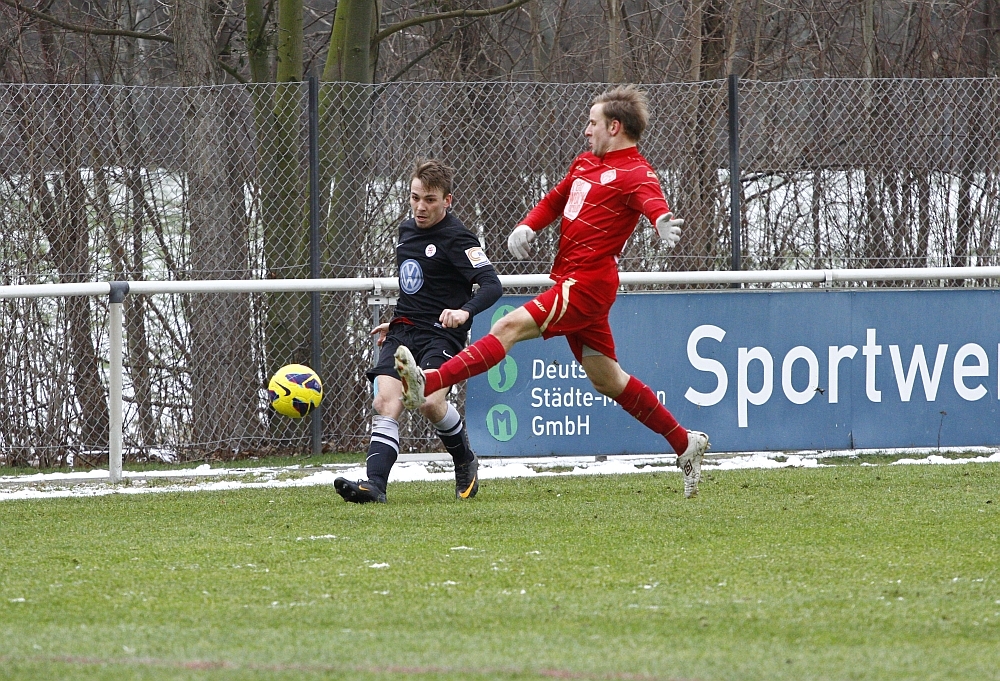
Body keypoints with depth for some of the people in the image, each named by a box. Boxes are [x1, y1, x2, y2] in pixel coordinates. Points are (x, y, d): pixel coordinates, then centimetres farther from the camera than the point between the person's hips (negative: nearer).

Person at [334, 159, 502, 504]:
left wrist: (465, 311, -34)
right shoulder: (407, 230, 16)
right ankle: (374, 484, -22)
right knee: (386, 403, -12)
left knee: (430, 401, -25)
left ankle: (465, 462, 3)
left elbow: (492, 285, -18)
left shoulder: (456, 237, -9)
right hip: (403, 332, 7)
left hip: (441, 334, -7)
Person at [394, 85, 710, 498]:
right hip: (572, 280, 10)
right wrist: (526, 228, 9)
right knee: (606, 378, 13)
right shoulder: (585, 163, 19)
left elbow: (654, 205, -30)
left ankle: (427, 385, -32)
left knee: (509, 327, -21)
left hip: (588, 282, -10)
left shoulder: (635, 174, -9)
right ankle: (685, 444, 21)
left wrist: (664, 223, -54)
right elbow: (553, 202, 30)